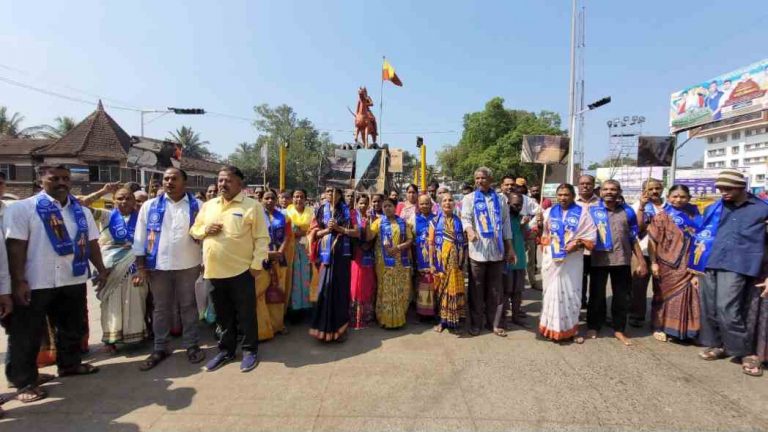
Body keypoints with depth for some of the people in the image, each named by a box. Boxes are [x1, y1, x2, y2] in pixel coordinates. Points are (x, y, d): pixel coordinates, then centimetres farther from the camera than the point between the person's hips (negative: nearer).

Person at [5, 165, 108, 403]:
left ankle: (69, 364, 38)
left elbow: (92, 243, 12)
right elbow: (15, 247, -12)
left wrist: (101, 269, 8)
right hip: (35, 284, -5)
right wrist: (18, 281, -16)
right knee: (27, 335, 7)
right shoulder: (22, 208, -7)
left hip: (73, 280, 6)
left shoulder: (81, 211, 9)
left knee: (73, 327, 19)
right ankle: (25, 382, 22)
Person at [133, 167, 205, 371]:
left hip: (188, 265, -1)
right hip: (158, 265, 1)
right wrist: (141, 263, 1)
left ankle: (192, 345, 24)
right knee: (161, 308, 13)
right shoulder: (150, 206, 4)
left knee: (188, 306, 11)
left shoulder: (197, 206, 0)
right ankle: (160, 348, 27)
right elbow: (140, 236, 5)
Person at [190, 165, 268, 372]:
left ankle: (250, 351, 24)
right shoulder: (208, 205, 11)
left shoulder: (252, 206, -6)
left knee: (245, 314, 7)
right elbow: (193, 230, 18)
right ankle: (226, 350, 34)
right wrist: (205, 230, -5)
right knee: (222, 315, 18)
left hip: (241, 270, -5)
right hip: (213, 271, 5)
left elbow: (261, 238, -8)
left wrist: (257, 264, -13)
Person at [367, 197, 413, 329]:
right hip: (385, 261, -2)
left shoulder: (403, 222, 10)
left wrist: (398, 247, -11)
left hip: (401, 262, 2)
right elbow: (368, 237, -7)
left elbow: (410, 240, 4)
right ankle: (385, 319, 8)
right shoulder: (379, 222, 5)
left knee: (401, 291, 6)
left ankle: (399, 319, 18)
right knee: (386, 290, 0)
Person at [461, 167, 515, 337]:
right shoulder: (469, 198, 5)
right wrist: (470, 230, -31)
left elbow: (506, 224, 12)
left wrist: (510, 248, 9)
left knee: (495, 289, 9)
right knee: (477, 289, 4)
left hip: (497, 250, 2)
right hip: (478, 250, -2)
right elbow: (465, 218, -8)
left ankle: (493, 322, 23)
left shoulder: (501, 199, 11)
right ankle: (476, 323, 17)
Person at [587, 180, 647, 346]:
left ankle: (619, 329, 26)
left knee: (622, 297, 10)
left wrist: (642, 262, 6)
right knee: (596, 295, 10)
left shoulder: (627, 211, 6)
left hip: (621, 261, 2)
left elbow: (634, 238, 8)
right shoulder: (592, 210, 0)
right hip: (598, 260, -2)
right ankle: (593, 327, 25)